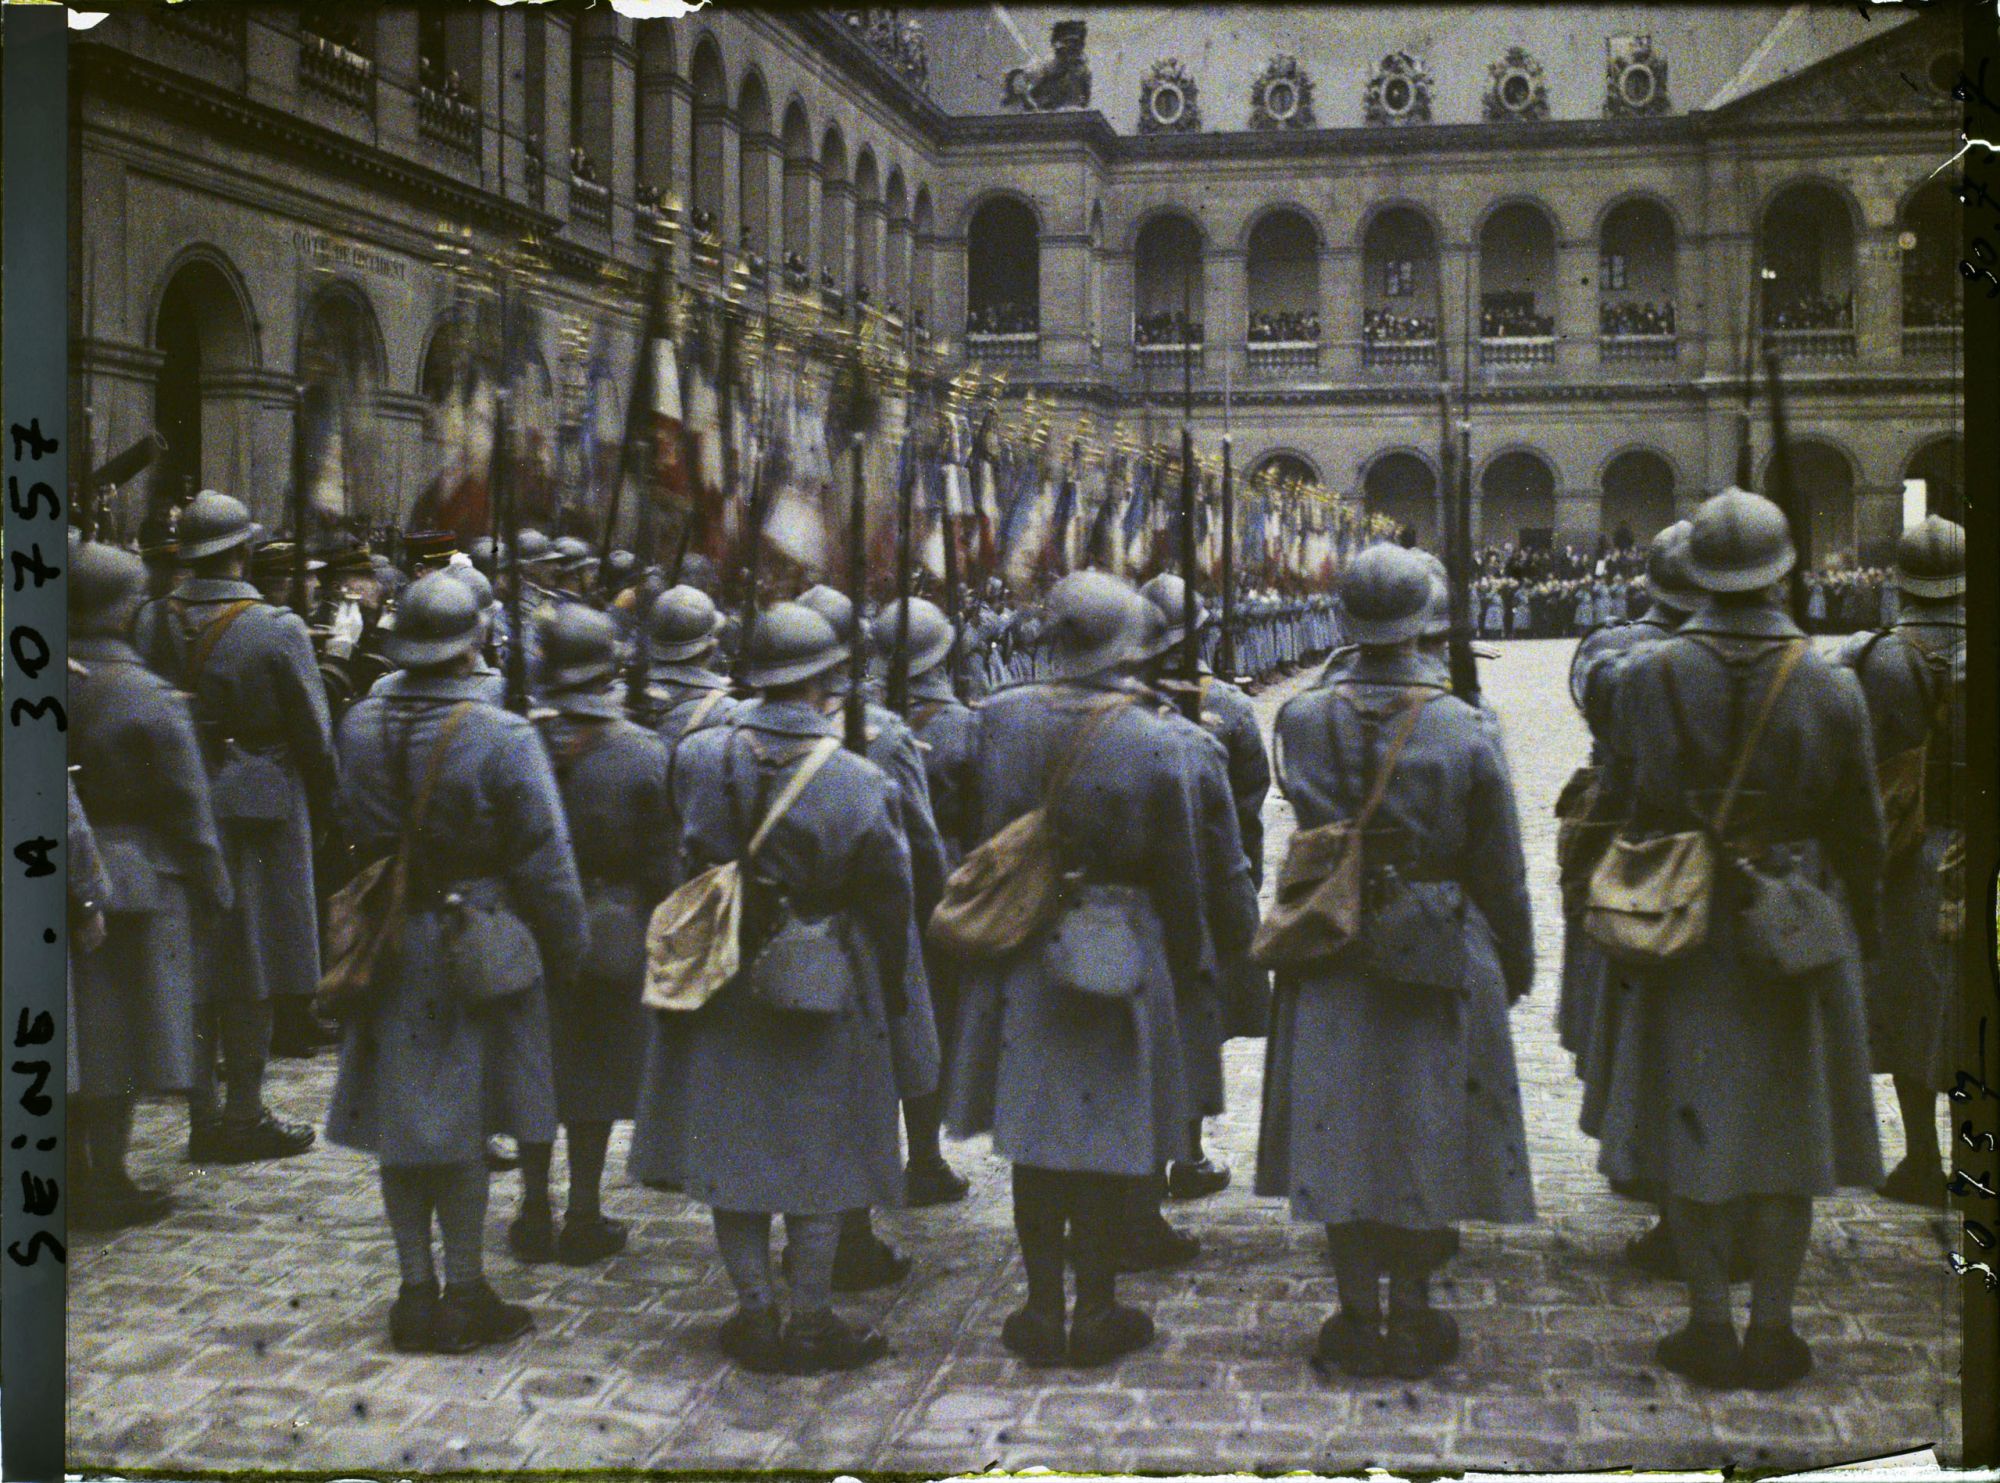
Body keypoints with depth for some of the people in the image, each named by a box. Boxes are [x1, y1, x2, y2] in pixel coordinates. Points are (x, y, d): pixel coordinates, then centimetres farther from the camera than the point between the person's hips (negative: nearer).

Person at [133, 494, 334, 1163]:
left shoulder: (149, 623, -1)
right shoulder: (278, 629, -12)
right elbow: (312, 732, -7)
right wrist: (322, 803, 6)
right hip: (257, 809, -4)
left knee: (191, 963, 11)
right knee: (251, 958, 5)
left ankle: (202, 1114, 16)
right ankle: (243, 1113, 9)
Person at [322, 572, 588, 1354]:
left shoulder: (359, 726, -1)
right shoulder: (502, 738, -16)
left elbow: (349, 832, 8)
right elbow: (545, 863, -12)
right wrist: (563, 953, -1)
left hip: (385, 947, 5)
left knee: (400, 1116, 12)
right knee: (463, 1126, 5)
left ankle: (415, 1291, 20)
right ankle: (464, 1296, 12)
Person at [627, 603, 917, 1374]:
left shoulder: (697, 756, -7)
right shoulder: (857, 780, -13)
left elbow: (685, 857, 5)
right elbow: (889, 898, -5)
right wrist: (890, 991, 7)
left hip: (721, 983, 2)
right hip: (823, 990, -2)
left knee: (733, 1143, 13)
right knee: (820, 1150, 8)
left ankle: (755, 1310, 17)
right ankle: (812, 1318, 14)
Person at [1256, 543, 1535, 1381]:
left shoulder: (1302, 720, -7)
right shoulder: (1464, 730, -10)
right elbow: (1501, 870, -2)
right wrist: (1516, 963, 11)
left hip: (1330, 950, 1)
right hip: (1440, 957, -1)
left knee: (1341, 1130, 9)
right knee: (1425, 1127, 10)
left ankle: (1358, 1318, 13)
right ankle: (1413, 1315, 17)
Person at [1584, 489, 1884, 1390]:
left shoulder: (1647, 678, -8)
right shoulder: (1831, 689, -6)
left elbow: (1627, 791, 0)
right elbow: (1860, 831, 1)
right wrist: (1860, 929, 15)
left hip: (1679, 932, 0)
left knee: (1689, 1124, 8)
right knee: (1786, 1127, 9)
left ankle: (1711, 1330, 13)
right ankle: (1772, 1332, 14)